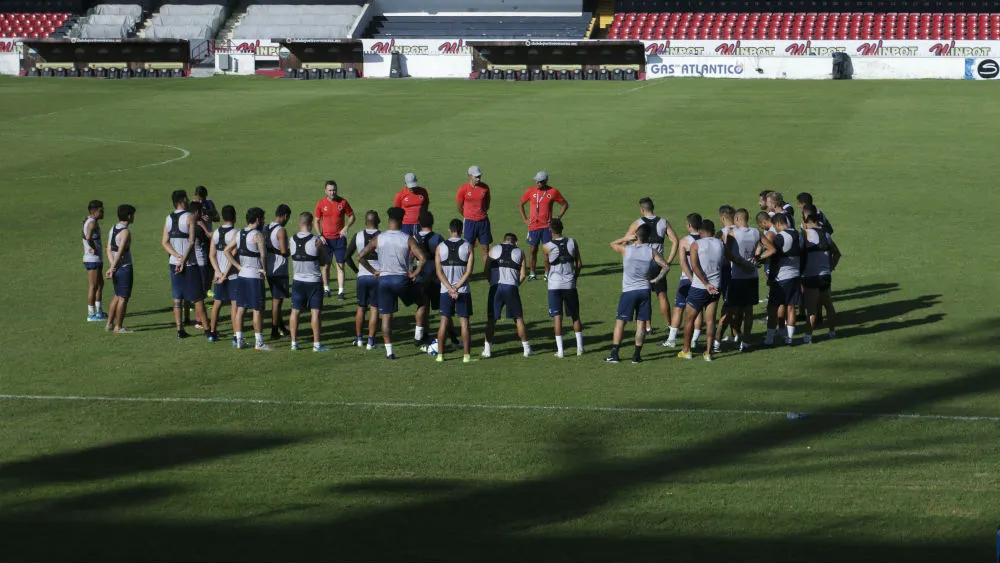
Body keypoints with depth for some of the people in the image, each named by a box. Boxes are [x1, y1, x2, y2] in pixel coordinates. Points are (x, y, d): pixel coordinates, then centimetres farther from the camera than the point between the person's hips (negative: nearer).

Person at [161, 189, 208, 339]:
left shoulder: (169, 219, 7)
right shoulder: (190, 217, -10)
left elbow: (164, 242, 3)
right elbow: (191, 241, -17)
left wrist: (177, 256, -6)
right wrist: (184, 259, -15)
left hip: (174, 263, 5)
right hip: (190, 264, -5)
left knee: (177, 297, 9)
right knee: (198, 297, 1)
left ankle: (179, 329, 7)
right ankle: (206, 328, 4)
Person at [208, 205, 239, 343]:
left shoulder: (216, 233, 5)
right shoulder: (235, 233, -13)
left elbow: (212, 255, 2)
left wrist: (219, 272, -4)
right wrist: (225, 274, -14)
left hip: (219, 274, 5)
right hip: (233, 274, -5)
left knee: (217, 302, 14)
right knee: (235, 304, -2)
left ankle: (212, 333, 19)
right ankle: (236, 336, -4)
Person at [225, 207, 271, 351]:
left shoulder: (239, 233, 8)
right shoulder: (257, 235, -14)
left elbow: (227, 250, 7)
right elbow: (263, 254, -25)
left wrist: (239, 266, 5)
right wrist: (264, 269, -9)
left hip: (242, 275, 7)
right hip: (255, 277, -7)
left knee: (241, 308, 10)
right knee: (258, 309, -2)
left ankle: (239, 340, 12)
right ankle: (259, 342, 0)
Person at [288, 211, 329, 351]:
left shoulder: (292, 240, -2)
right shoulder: (316, 241, -14)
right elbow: (325, 261, -4)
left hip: (297, 280, 4)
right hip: (314, 281, -4)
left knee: (295, 311, 10)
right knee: (315, 312, 1)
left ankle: (294, 342, 13)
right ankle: (316, 344, 2)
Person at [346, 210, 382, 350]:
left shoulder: (358, 236, -1)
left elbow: (347, 256, 3)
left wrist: (356, 270, 13)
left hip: (362, 276, 2)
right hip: (378, 276, -2)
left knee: (361, 307, 15)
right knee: (374, 308, 2)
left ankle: (358, 338, 21)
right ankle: (371, 341, 0)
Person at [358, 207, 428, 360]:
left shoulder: (378, 239, 0)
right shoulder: (407, 239, -5)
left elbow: (360, 257, -2)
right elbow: (423, 259, -14)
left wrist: (374, 271, 7)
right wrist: (414, 273, -1)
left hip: (384, 279, 2)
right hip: (402, 279, -2)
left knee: (386, 316, 7)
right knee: (422, 303, 21)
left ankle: (389, 351, 4)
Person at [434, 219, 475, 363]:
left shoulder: (440, 247, 0)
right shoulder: (468, 246, -3)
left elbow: (439, 271, -5)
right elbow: (469, 271, -9)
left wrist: (450, 289, -8)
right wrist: (457, 287, -8)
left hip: (445, 291, 1)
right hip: (463, 290, -1)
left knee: (444, 322, 7)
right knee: (464, 322, 3)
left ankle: (440, 354, 8)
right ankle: (466, 355, 3)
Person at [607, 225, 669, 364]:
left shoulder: (626, 249, -7)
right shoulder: (651, 252, -1)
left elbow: (613, 244, 13)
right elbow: (665, 266, -3)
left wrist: (627, 238, 7)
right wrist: (656, 280, 3)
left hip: (628, 291, -2)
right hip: (645, 290, 2)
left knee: (620, 322, 4)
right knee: (641, 323, 7)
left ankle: (614, 354, 1)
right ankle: (637, 355, 6)